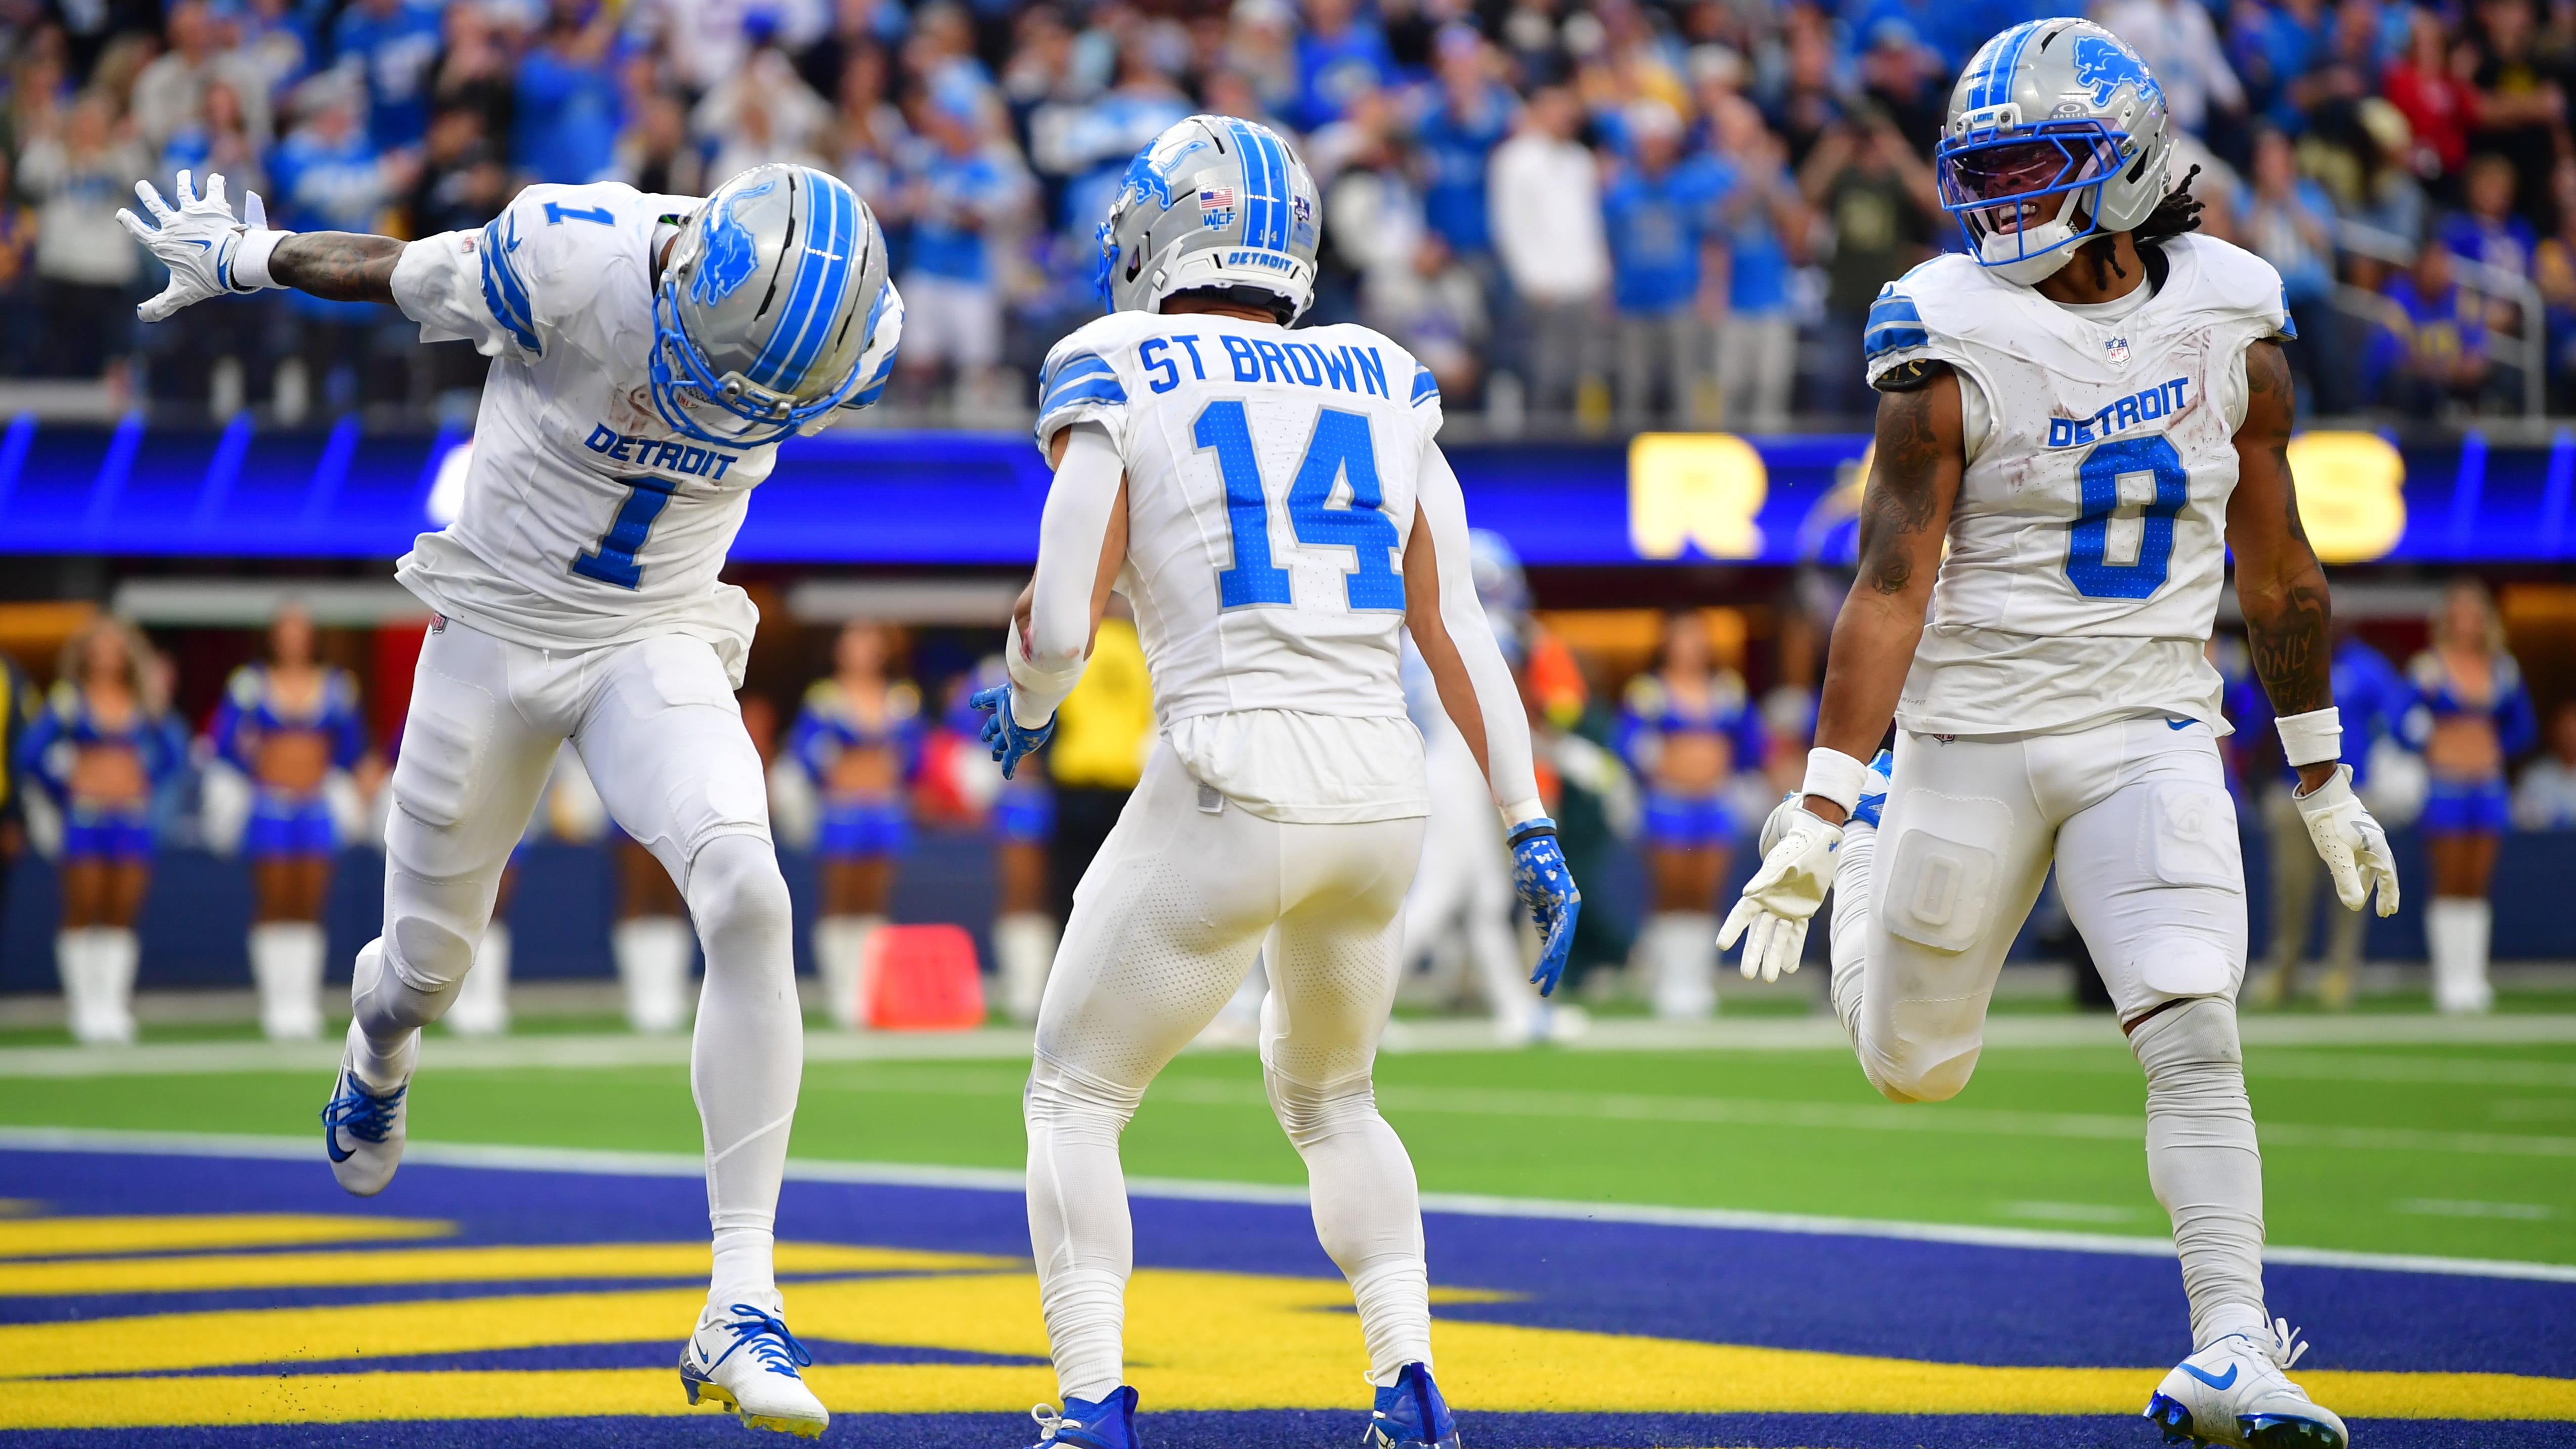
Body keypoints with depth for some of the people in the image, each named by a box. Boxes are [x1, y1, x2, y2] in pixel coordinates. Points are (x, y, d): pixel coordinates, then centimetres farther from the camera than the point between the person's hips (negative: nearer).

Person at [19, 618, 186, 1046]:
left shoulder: (144, 702, 8)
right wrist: (63, 794, 2)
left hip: (133, 817, 3)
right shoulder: (68, 700, 0)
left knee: (121, 917, 2)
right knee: (83, 913, -1)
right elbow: (30, 754, 0)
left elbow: (174, 754, 14)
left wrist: (146, 783, -1)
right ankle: (84, 1005, 3)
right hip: (85, 819, -3)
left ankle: (114, 1006, 6)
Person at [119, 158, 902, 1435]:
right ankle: (380, 1050, 56)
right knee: (427, 963, 13)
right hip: (498, 626, -1)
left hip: (660, 645, 1)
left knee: (747, 903, -25)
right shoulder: (573, 260, -27)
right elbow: (390, 271, -8)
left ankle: (741, 1305, -23)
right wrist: (244, 258, 8)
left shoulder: (844, 330, -19)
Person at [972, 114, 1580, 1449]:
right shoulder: (1381, 390, 13)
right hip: (1386, 789, 5)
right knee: (1326, 1096, 28)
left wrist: (1022, 699, 16)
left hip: (1229, 788, -5)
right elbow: (1457, 632, 10)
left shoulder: (1120, 382, 0)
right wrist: (1530, 827, 12)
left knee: (1074, 1101, 12)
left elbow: (1058, 628, -6)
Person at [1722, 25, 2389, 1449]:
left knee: (2195, 1036, -17)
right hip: (1974, 729, -1)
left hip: (2153, 732, 1)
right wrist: (1816, 819, -20)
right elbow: (1890, 584, -14)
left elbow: (2274, 560, 10)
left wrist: (2322, 782, 16)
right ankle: (1871, 849, 43)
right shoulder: (1950, 337, -12)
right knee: (1910, 1068, 11)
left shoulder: (2230, 318, -2)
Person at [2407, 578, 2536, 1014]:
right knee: (2449, 886, -4)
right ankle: (2448, 978, -2)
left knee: (2477, 886, 3)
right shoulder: (2428, 668, -3)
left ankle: (2473, 978, 5)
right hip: (2445, 789, -4)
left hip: (2488, 786, 4)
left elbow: (2523, 726, 18)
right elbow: (2408, 723, -4)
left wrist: (2494, 751, 9)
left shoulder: (2502, 669, 9)